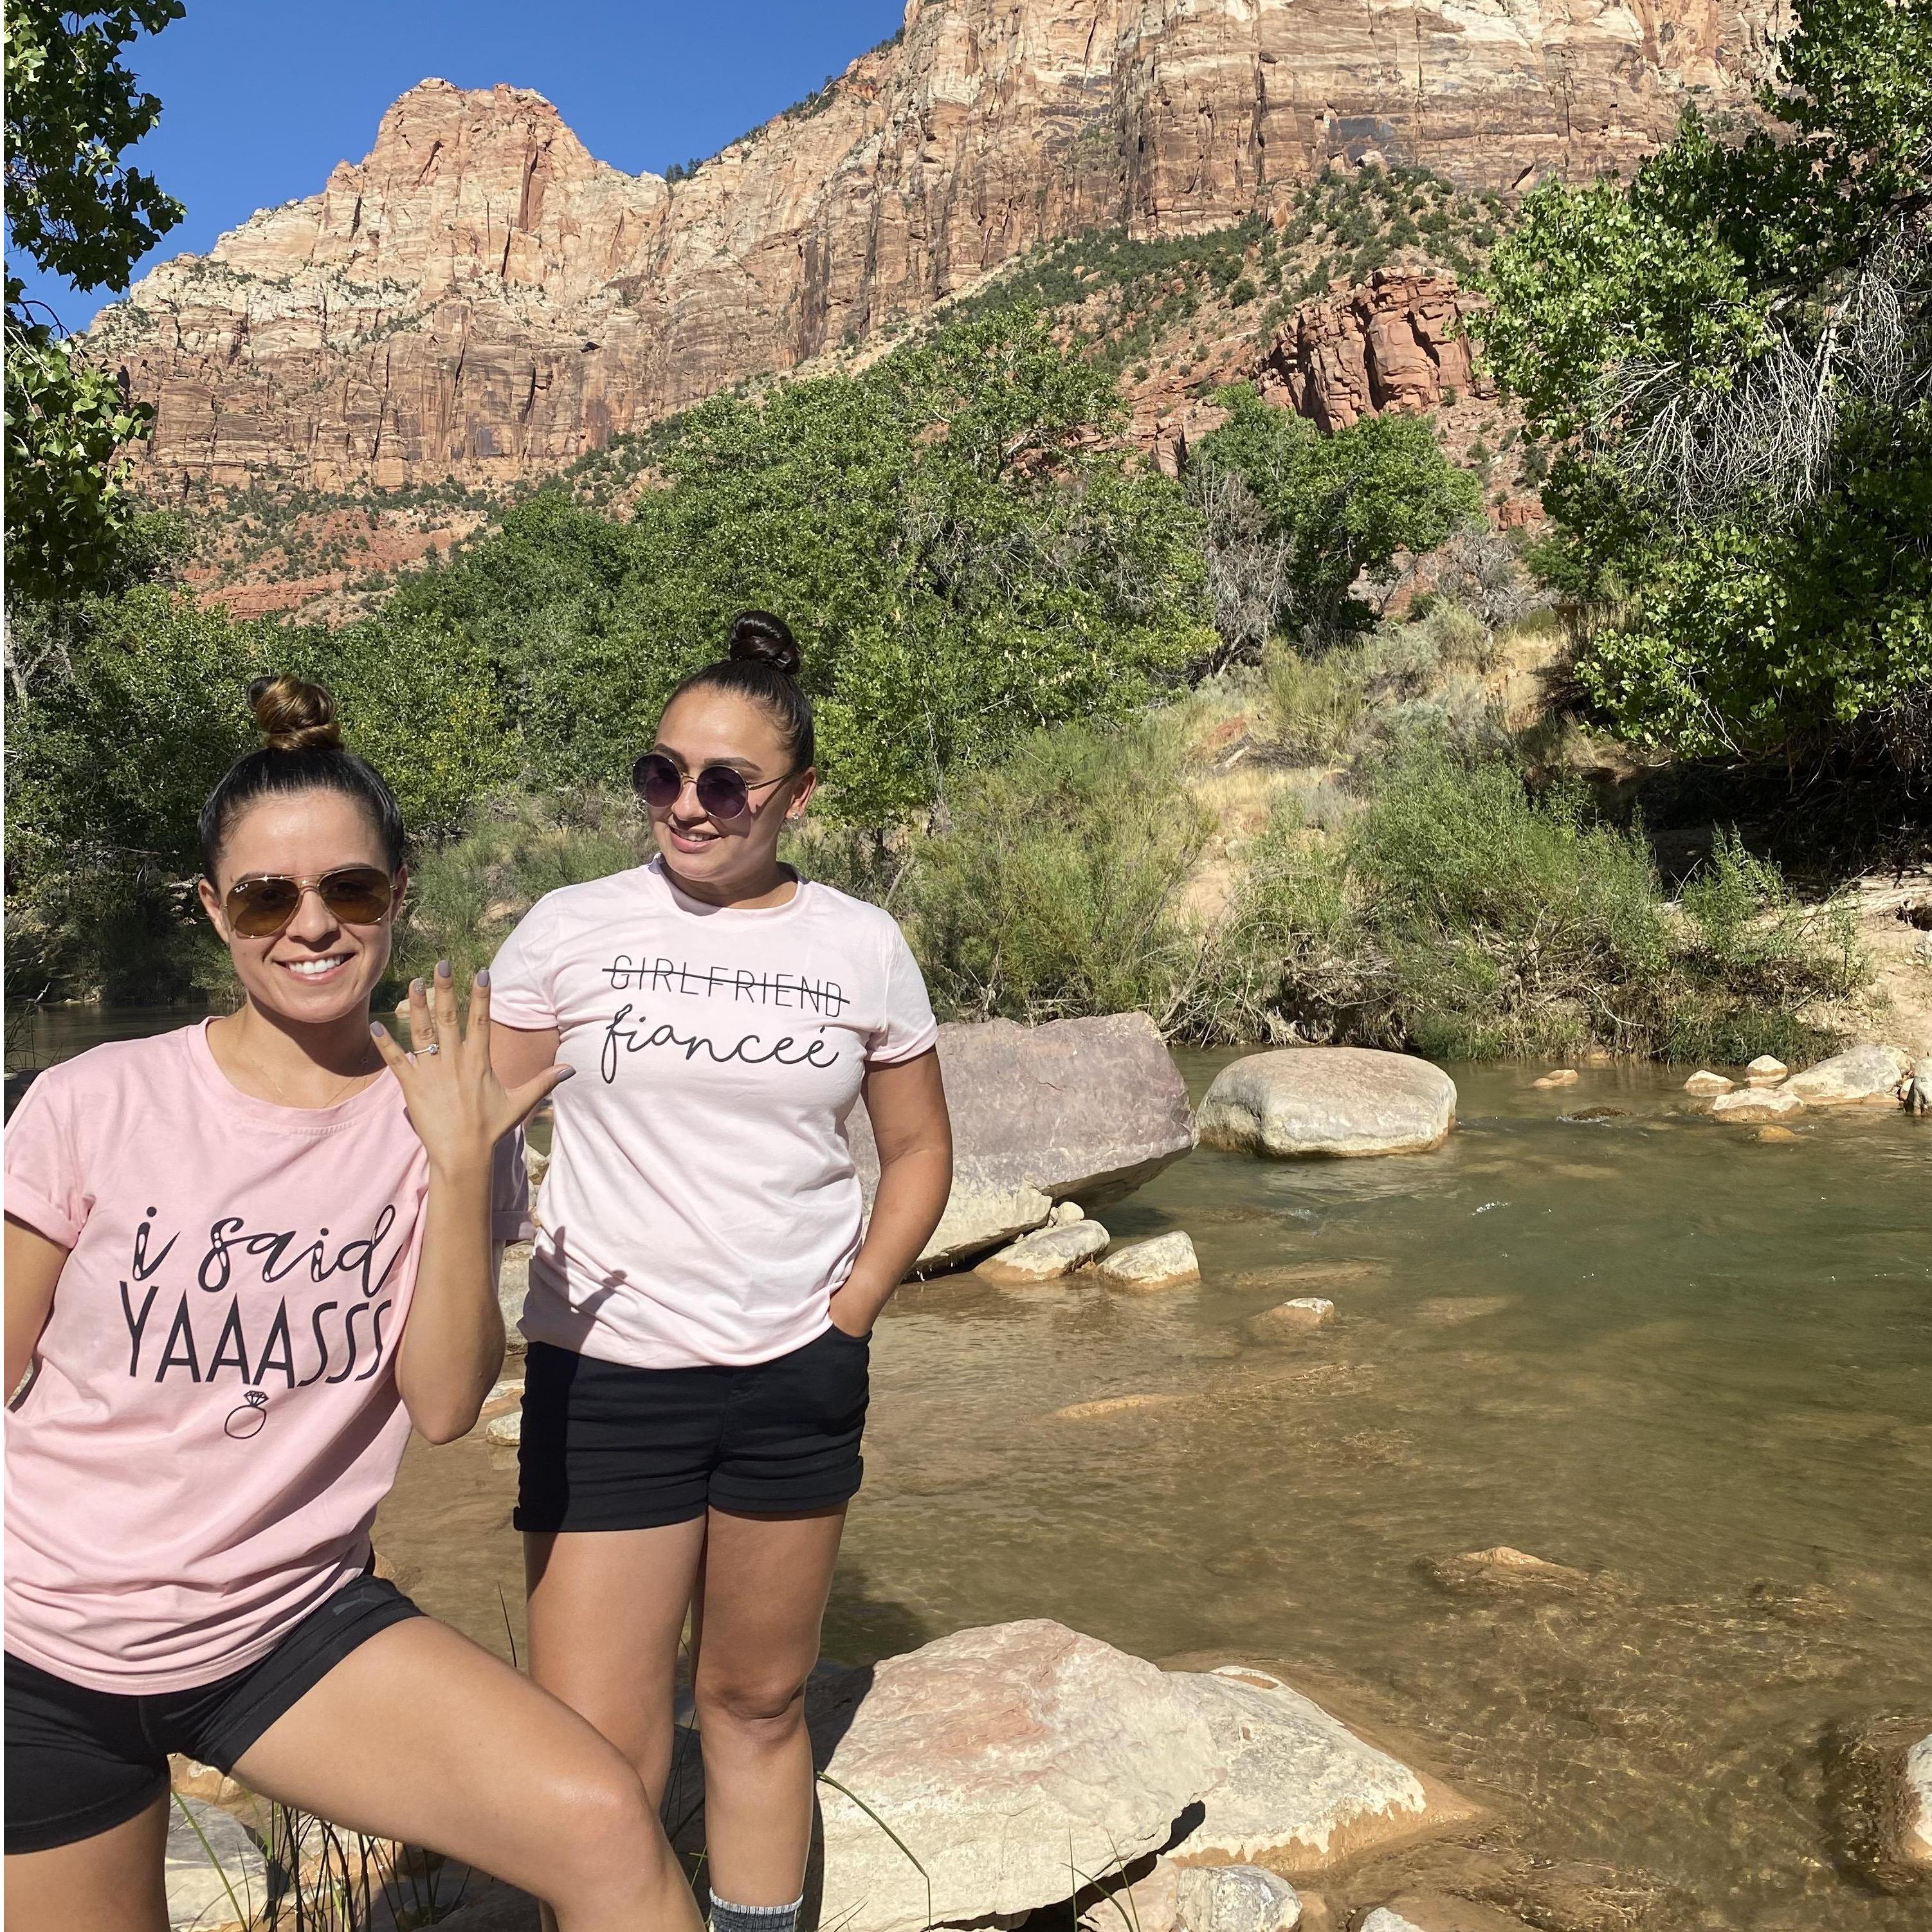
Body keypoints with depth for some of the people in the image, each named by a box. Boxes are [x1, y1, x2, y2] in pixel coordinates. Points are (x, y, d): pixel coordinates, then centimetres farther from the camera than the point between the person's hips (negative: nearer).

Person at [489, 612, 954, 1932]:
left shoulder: (860, 947, 1)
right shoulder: (569, 931, -3)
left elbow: (919, 1147, 10)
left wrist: (851, 1316, 2)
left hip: (795, 1381, 2)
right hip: (605, 1378, -1)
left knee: (758, 1707, 17)